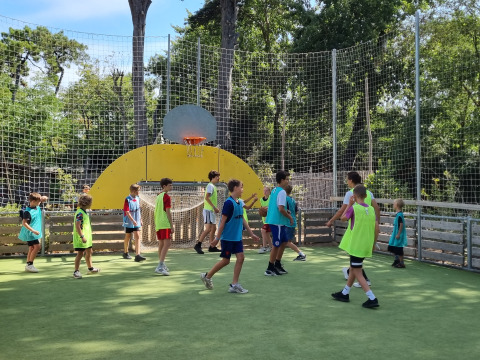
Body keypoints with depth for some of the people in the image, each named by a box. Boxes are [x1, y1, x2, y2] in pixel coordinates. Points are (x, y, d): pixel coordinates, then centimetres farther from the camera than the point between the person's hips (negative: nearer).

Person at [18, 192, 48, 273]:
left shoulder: (37, 206, 2)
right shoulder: (28, 211, -22)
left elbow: (45, 199, 15)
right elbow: (24, 223, -23)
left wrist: (43, 198, -8)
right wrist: (33, 231, -25)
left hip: (34, 233, 9)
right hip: (30, 233, -9)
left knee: (32, 248, 12)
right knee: (37, 246, -14)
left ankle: (28, 265, 20)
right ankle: (30, 264, -8)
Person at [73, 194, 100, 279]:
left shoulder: (84, 212, 13)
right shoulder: (80, 213, -19)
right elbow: (77, 226, -25)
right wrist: (82, 236, -28)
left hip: (87, 236, 10)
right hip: (81, 238, -10)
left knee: (89, 252, 21)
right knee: (80, 253, -5)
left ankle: (90, 268, 36)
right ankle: (76, 271, 2)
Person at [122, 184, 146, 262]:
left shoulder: (137, 198, 5)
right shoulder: (127, 200, -13)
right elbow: (127, 212, -18)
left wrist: (140, 220, 17)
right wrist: (133, 221, -25)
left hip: (137, 222, 4)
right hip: (129, 222, -4)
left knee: (137, 237, -6)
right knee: (128, 237, 11)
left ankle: (137, 255, -11)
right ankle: (126, 253, 30)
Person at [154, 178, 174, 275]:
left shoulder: (158, 196, 16)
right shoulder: (166, 197, -10)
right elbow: (168, 212, -14)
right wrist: (172, 226, -12)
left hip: (158, 223, 9)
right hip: (165, 224, -9)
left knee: (161, 244, 16)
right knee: (167, 243, -10)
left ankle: (162, 265, 26)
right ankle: (160, 267, -18)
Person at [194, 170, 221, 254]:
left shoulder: (213, 186, 18)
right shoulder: (210, 185, -11)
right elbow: (207, 197, -21)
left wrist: (215, 208, 15)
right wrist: (214, 207, -22)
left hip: (212, 210, 10)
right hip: (208, 210, -10)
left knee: (213, 228, 11)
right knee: (208, 228, -15)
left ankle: (212, 247, 16)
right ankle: (198, 245, -13)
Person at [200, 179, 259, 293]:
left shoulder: (240, 203, 8)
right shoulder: (229, 203, -17)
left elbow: (242, 219, 17)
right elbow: (223, 221, -16)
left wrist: (251, 234, 19)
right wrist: (217, 237, -14)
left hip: (237, 237, 7)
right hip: (227, 237, -7)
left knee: (241, 257, 0)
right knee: (226, 260, 2)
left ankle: (234, 285, 8)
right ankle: (207, 276, 22)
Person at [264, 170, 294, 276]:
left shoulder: (274, 190, 13)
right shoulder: (282, 192, -16)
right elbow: (281, 209, -23)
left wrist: (285, 212, 14)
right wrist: (290, 217, -10)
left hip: (273, 220, 10)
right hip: (278, 222, -10)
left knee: (284, 241, 19)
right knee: (276, 245, -1)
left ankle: (277, 265, 27)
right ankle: (270, 269, 7)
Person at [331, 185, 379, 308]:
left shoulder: (354, 208, -13)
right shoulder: (371, 209, 4)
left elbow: (343, 218, 4)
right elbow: (376, 228, 4)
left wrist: (349, 204, 8)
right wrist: (373, 243, 14)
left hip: (356, 246, -7)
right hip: (367, 246, 7)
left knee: (357, 273, -1)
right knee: (353, 268, 21)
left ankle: (372, 299, -9)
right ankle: (345, 293, 33)